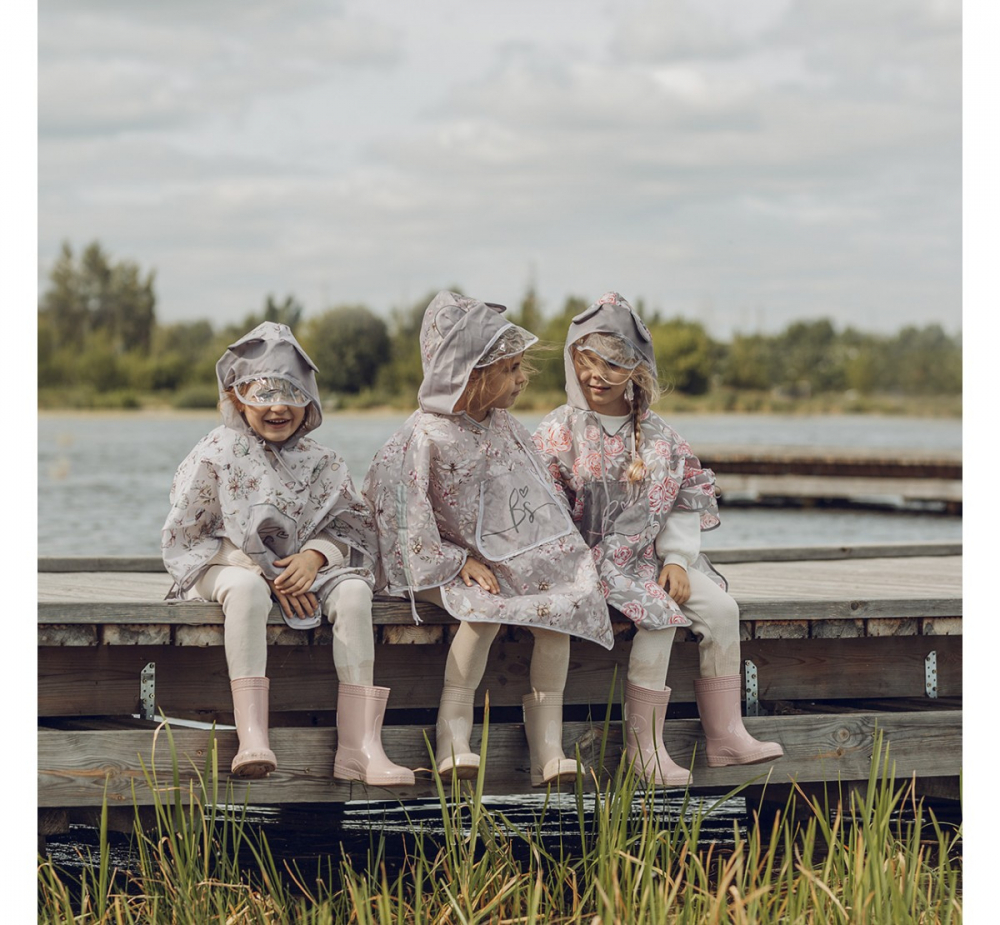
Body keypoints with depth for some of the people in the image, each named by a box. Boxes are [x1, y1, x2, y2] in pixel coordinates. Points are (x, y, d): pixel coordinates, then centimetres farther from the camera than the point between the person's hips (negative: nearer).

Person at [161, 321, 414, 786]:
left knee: (352, 590, -27)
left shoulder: (320, 462, 7)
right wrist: (260, 568, -14)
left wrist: (315, 556, -16)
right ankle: (252, 738, -46)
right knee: (246, 588, -39)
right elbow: (184, 538, -5)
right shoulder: (216, 456, -2)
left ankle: (360, 746, -32)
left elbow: (353, 526, 7)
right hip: (230, 566, -3)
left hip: (304, 569, 3)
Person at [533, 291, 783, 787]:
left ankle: (725, 736, -5)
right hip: (593, 557, -5)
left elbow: (688, 494, 11)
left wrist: (676, 557, -2)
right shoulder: (559, 431, -5)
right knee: (660, 616, -28)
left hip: (649, 554, 5)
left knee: (721, 608, -13)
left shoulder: (655, 432, 7)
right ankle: (644, 747, -19)